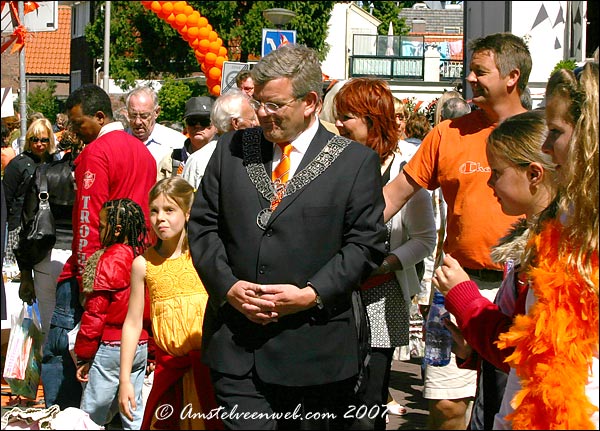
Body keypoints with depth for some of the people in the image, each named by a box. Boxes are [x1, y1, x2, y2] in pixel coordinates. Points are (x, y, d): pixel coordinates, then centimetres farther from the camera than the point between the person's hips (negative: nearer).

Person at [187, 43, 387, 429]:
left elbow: (366, 243, -2)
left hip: (315, 350, -2)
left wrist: (312, 294, -14)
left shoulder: (356, 161, 0)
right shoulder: (231, 149, 10)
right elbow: (203, 225, 10)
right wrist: (227, 285, -6)